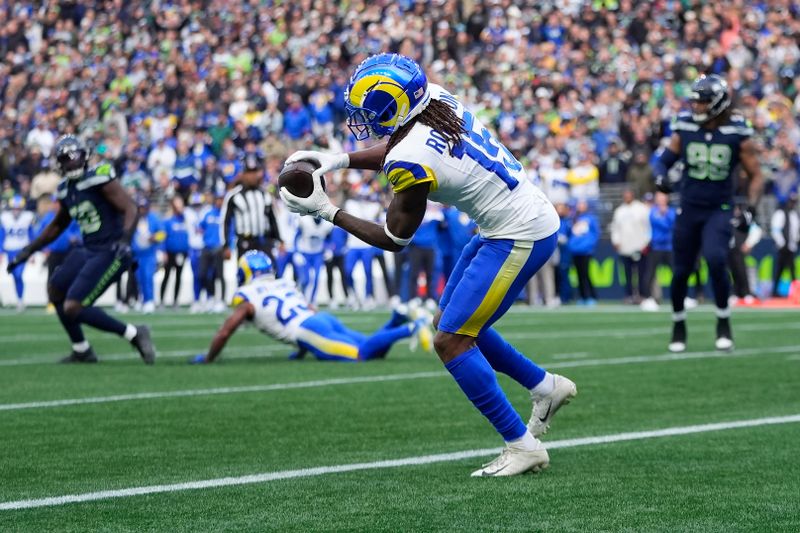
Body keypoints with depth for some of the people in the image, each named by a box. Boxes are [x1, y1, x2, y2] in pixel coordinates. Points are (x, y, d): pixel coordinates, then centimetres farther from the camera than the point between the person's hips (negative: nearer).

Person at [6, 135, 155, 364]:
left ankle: (133, 334, -7)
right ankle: (81, 351, 34)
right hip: (88, 251, 9)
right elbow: (57, 227, 27)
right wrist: (28, 251, 27)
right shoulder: (66, 190, 11)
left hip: (110, 253, -9)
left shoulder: (99, 178, -14)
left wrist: (125, 238, -36)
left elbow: (130, 209, -19)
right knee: (56, 291, 23)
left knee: (73, 307, -16)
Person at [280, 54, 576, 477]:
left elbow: (394, 239, -9)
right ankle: (545, 386, 30)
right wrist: (337, 160, 8)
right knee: (451, 323, 18)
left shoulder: (410, 163, -25)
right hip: (534, 216, 9)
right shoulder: (436, 98, -3)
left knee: (451, 340, -7)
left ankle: (522, 446, -3)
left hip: (518, 239, -9)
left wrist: (326, 211, -5)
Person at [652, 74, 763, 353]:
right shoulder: (685, 127, -3)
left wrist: (751, 207, -14)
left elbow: (755, 175, 0)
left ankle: (724, 324, -5)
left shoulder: (737, 133, -8)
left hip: (719, 210, -2)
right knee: (681, 272, 5)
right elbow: (664, 159, 8)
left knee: (716, 260, -24)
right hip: (689, 208, 3)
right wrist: (661, 176, -14)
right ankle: (678, 327, 29)